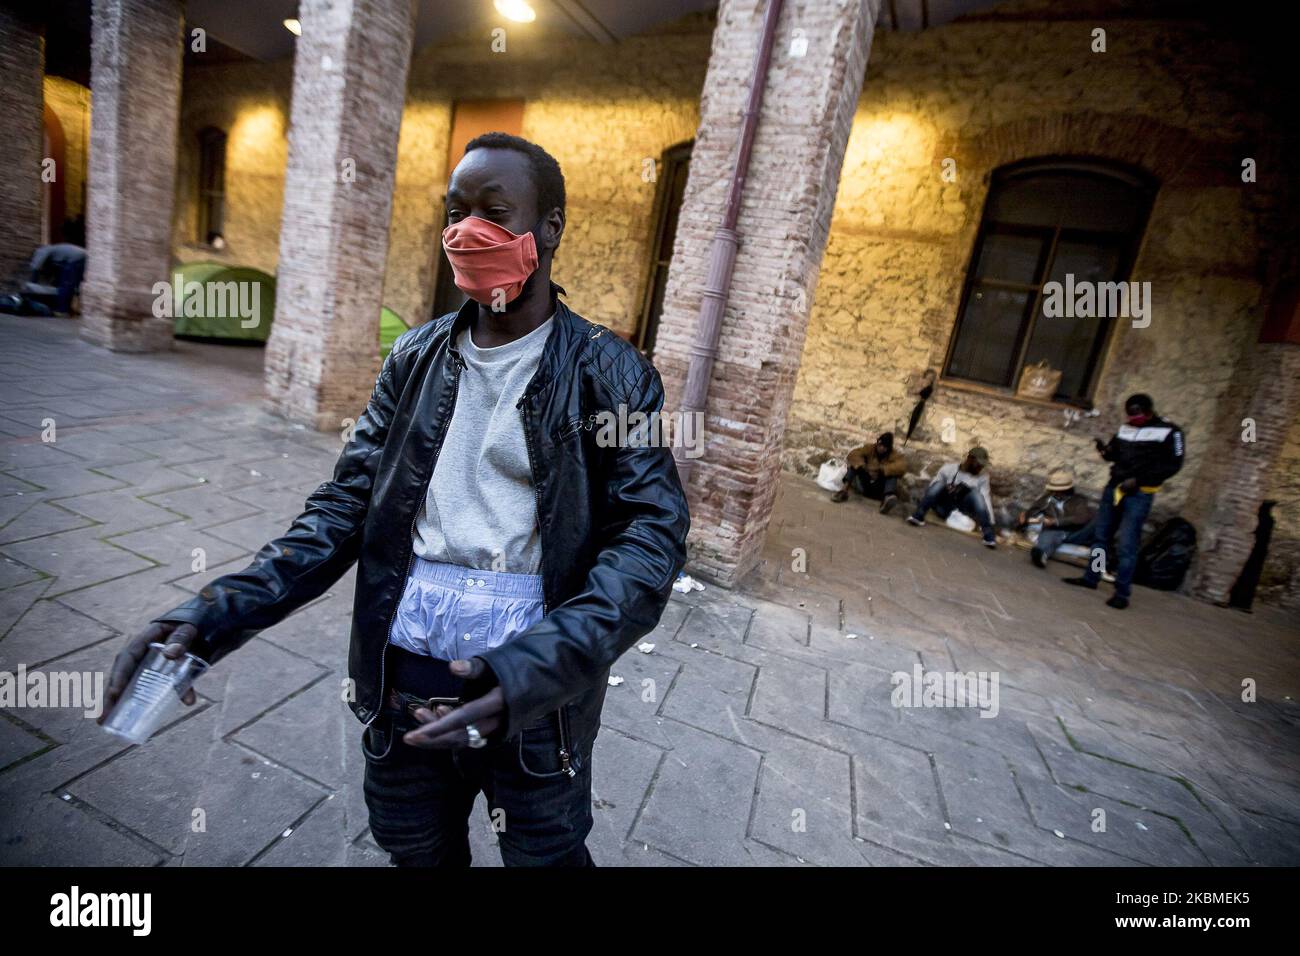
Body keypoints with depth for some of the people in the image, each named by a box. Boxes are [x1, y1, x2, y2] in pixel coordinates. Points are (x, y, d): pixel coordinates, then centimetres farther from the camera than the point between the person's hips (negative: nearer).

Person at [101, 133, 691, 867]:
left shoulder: (611, 375, -8)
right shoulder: (416, 359, 4)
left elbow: (653, 536, -16)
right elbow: (348, 507, 3)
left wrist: (535, 667, -29)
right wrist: (219, 613, -10)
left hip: (536, 699, -3)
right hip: (401, 688, 4)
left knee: (545, 857, 19)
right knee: (416, 854, 25)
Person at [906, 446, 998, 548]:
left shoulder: (982, 476, -1)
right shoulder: (950, 468, -4)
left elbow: (986, 498, -11)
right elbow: (932, 487, -4)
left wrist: (990, 523, -20)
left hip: (963, 508, 1)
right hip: (944, 506, 0)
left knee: (976, 493, -27)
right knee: (939, 484, -24)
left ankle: (988, 533, -32)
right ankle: (918, 516, -32)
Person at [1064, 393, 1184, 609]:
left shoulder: (1169, 431, -6)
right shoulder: (1125, 428, 11)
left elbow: (1173, 464, -9)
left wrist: (1139, 480, -17)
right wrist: (1105, 450, -4)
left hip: (1139, 494, -6)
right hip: (1113, 487, 6)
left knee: (1126, 544, -8)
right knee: (1099, 534, 11)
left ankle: (1122, 593, -1)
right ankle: (1091, 578, 23)